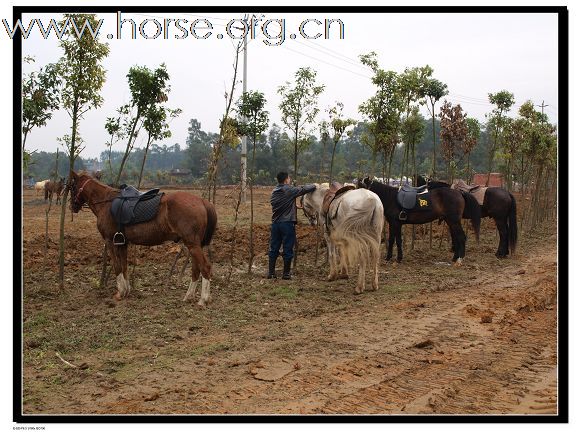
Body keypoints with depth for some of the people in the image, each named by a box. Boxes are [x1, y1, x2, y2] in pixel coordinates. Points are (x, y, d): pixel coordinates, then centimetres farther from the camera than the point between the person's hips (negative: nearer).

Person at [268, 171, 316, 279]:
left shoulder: (274, 191, 10)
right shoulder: (289, 190, -10)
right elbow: (304, 189, -7)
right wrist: (314, 186, 11)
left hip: (275, 223, 6)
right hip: (288, 223, -6)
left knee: (274, 248, 11)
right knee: (288, 249, 2)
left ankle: (271, 272, 13)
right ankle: (286, 273, 6)